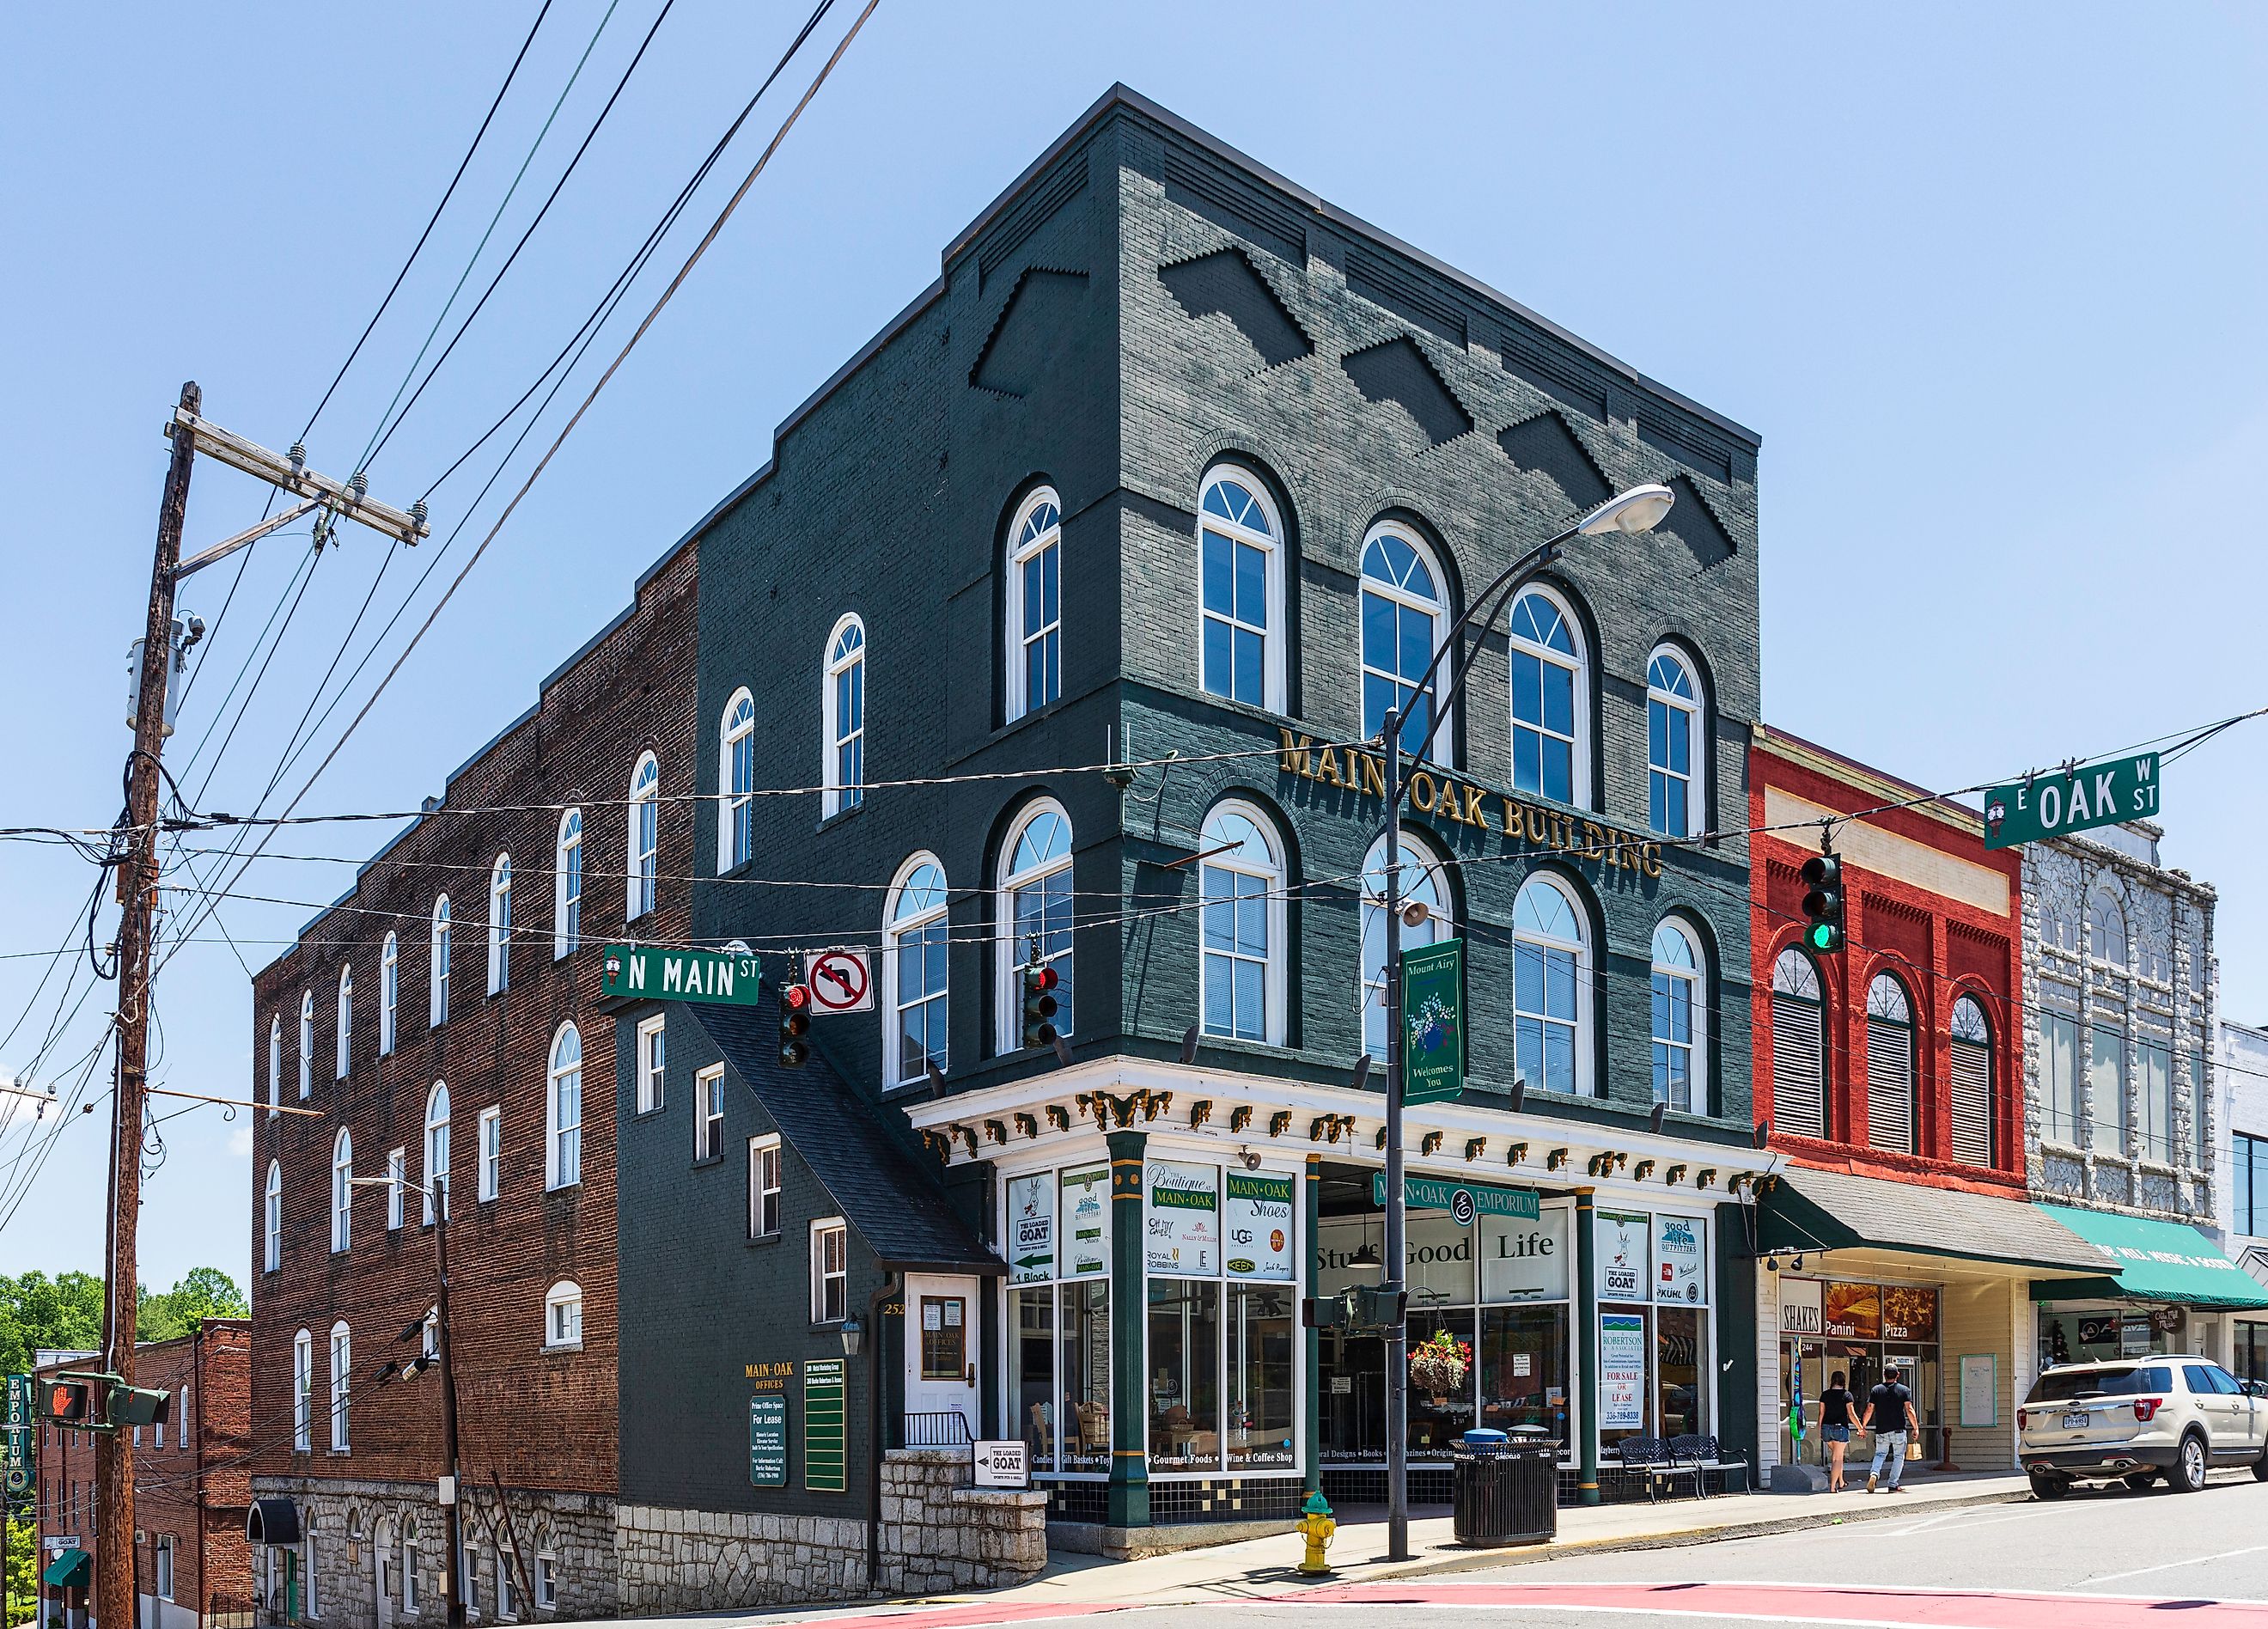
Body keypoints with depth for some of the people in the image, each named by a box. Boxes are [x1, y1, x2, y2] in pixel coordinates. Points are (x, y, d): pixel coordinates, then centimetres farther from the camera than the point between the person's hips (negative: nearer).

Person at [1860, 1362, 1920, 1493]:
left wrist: (1863, 1426, 10)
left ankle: (1874, 1473, -11)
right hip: (1898, 1429, -1)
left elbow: (1869, 1410, 1)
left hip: (1881, 1430, 1)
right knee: (1898, 1457, 10)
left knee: (1880, 1454, 15)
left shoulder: (1876, 1390, 2)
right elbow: (1909, 1410, -9)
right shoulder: (1904, 1390, -1)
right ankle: (1893, 1485, 7)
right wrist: (1916, 1427, -2)